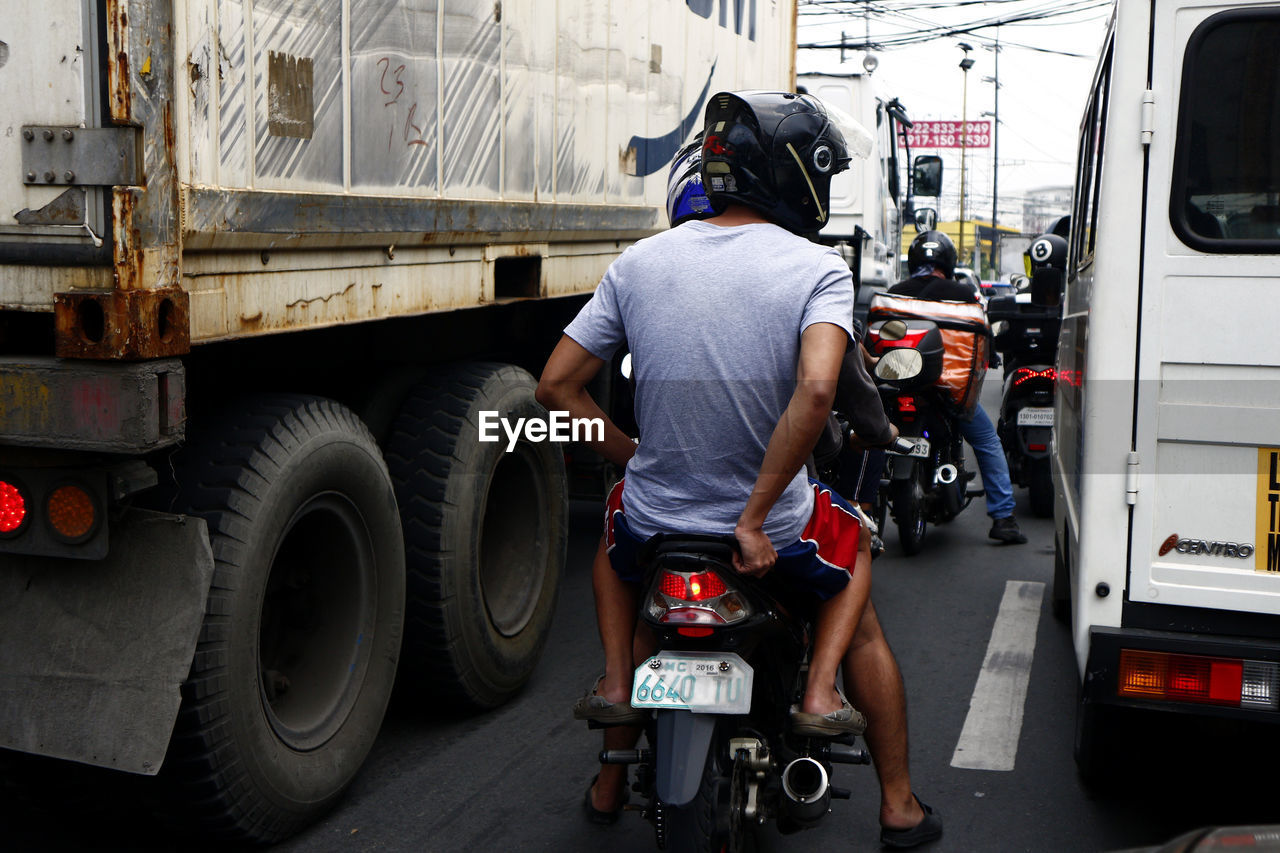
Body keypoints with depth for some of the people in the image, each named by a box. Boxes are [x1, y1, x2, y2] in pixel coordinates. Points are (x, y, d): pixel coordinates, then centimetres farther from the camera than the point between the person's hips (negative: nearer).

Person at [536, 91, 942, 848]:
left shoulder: (639, 262, 0)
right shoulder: (819, 270, -11)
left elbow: (556, 386, 0)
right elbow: (816, 391, -29)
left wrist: (635, 459, 11)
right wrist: (755, 518, -22)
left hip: (656, 522, 3)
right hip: (774, 526, -3)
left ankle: (617, 680, 22)